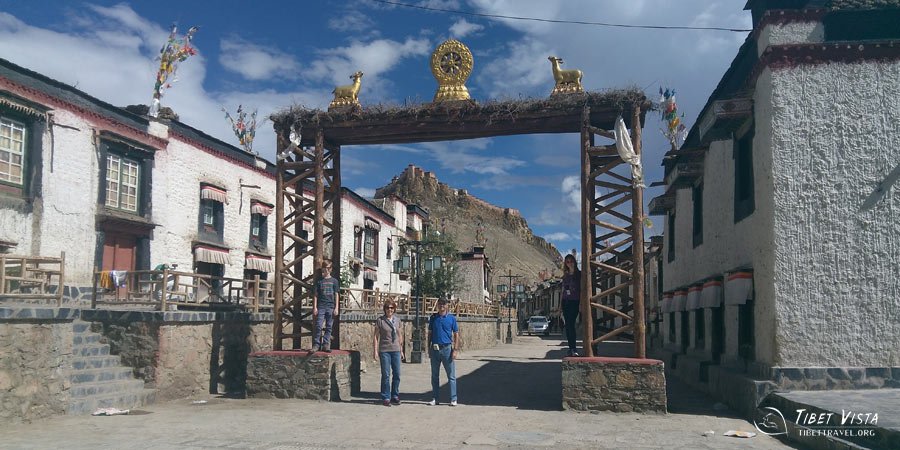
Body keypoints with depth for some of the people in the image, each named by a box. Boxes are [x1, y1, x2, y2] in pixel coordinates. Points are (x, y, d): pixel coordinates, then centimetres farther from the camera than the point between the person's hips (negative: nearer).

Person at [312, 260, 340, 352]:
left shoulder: (334, 281, 7)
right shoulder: (319, 281, 8)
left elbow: (336, 295, 7)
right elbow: (315, 295, 9)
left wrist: (336, 308, 0)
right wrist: (315, 307, 1)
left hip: (331, 307, 0)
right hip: (321, 307, 0)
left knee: (329, 327, 3)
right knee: (318, 326, -6)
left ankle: (326, 344, 8)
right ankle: (316, 344, -1)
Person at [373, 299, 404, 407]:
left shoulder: (397, 320, 10)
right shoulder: (380, 320, -2)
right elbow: (376, 336, -1)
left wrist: (401, 350, 16)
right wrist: (375, 351, -7)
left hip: (396, 350, 4)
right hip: (384, 350, -4)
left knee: (397, 374, 6)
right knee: (386, 375, -1)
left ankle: (395, 396, 19)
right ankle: (386, 398, 8)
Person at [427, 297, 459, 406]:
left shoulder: (451, 318, 1)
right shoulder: (433, 317, 8)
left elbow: (456, 335, 2)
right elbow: (430, 333, 13)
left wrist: (455, 350, -7)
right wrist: (429, 348, 9)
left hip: (447, 348, -3)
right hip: (435, 349, 3)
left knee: (451, 375, -1)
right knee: (435, 375, 9)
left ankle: (453, 399, 4)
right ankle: (435, 398, 17)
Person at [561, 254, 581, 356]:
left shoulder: (579, 274, 0)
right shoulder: (565, 276, 15)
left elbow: (581, 290, -3)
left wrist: (581, 303, -12)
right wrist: (560, 306, 16)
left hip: (574, 302, -5)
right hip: (565, 302, 5)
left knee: (571, 324, -16)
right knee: (568, 325, 2)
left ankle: (573, 349, -18)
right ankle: (571, 348, 5)